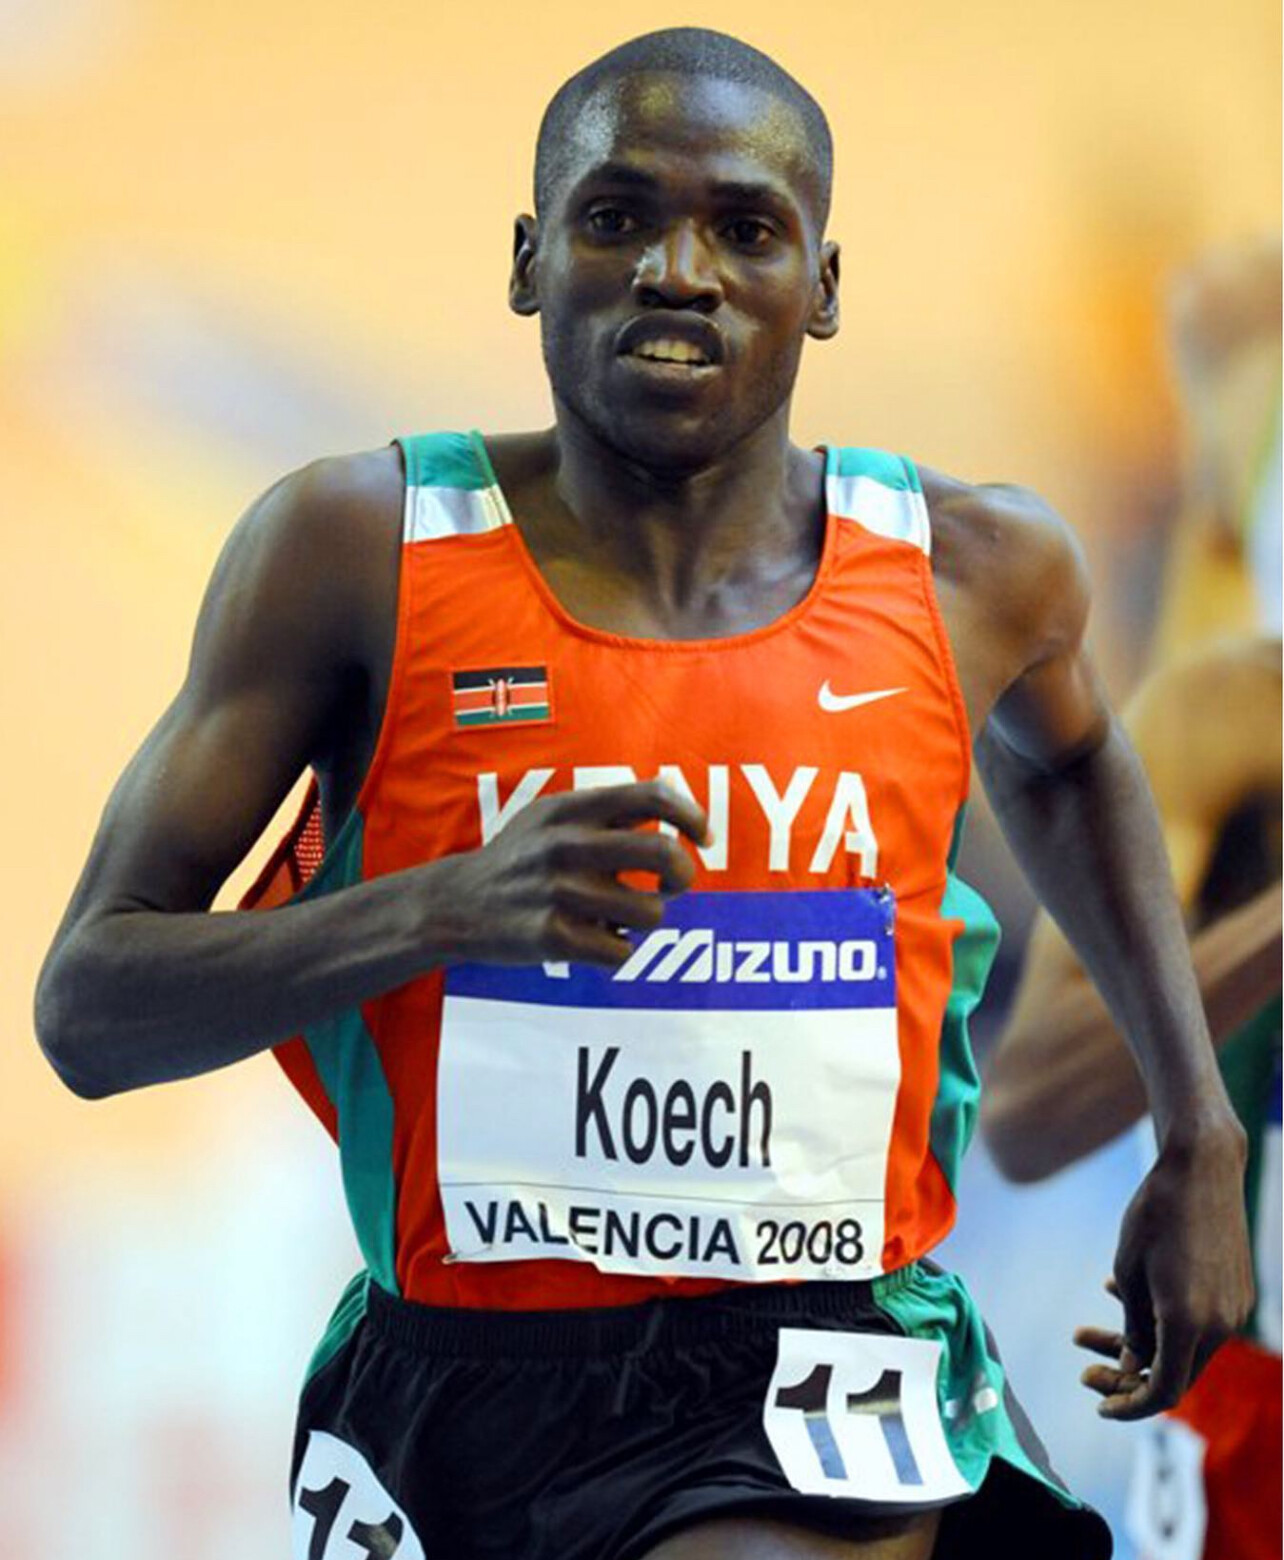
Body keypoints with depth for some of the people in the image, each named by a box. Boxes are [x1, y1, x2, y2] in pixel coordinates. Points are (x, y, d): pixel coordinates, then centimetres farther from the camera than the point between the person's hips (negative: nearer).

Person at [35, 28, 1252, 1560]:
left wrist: (1200, 1142, 22)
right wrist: (445, 908, -23)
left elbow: (1066, 764, 27)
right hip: (450, 1368, 1)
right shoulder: (352, 552, -6)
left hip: (810, 1385, 0)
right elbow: (86, 1006, -7)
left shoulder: (972, 570, 1)